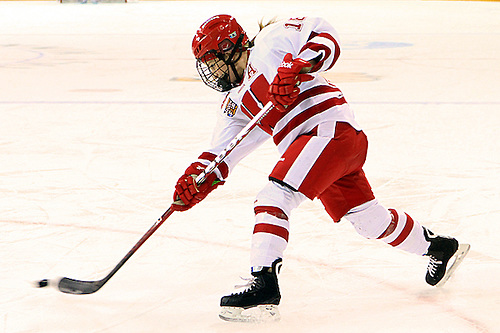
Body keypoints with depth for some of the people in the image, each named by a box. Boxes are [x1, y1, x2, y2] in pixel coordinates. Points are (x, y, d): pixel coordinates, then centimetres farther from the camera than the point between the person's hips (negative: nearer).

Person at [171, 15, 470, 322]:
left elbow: (323, 34, -9)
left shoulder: (270, 40, 0)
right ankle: (438, 247, 38)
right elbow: (221, 152, 13)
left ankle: (264, 282, -28)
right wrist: (197, 178, -4)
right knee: (368, 218, 19)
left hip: (330, 127, -9)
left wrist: (294, 68, -23)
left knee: (275, 197, -20)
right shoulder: (236, 101, 21)